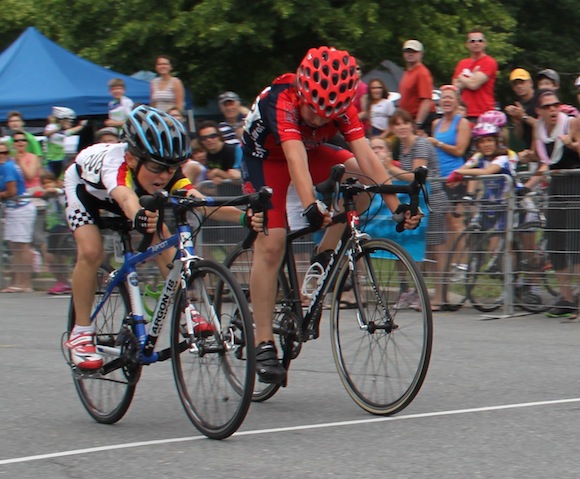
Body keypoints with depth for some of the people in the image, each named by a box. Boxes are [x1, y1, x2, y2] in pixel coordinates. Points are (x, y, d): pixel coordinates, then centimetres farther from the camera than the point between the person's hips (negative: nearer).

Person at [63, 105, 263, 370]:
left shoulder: (166, 172, -33)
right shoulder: (115, 164, -46)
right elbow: (126, 199, -67)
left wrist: (243, 216, -66)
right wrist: (138, 217, -91)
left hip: (134, 187, 5)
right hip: (85, 187, -5)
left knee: (163, 238, -15)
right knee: (91, 252, -24)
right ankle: (80, 334, -11)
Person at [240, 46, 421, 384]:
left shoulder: (342, 107, -24)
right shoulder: (281, 102, -37)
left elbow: (366, 155, -31)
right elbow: (295, 159, -51)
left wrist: (396, 205, -42)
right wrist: (311, 207, -65)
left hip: (310, 151, 5)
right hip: (264, 157, -5)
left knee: (364, 176, -20)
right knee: (270, 245, -17)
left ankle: (325, 255, -4)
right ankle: (264, 343, -12)